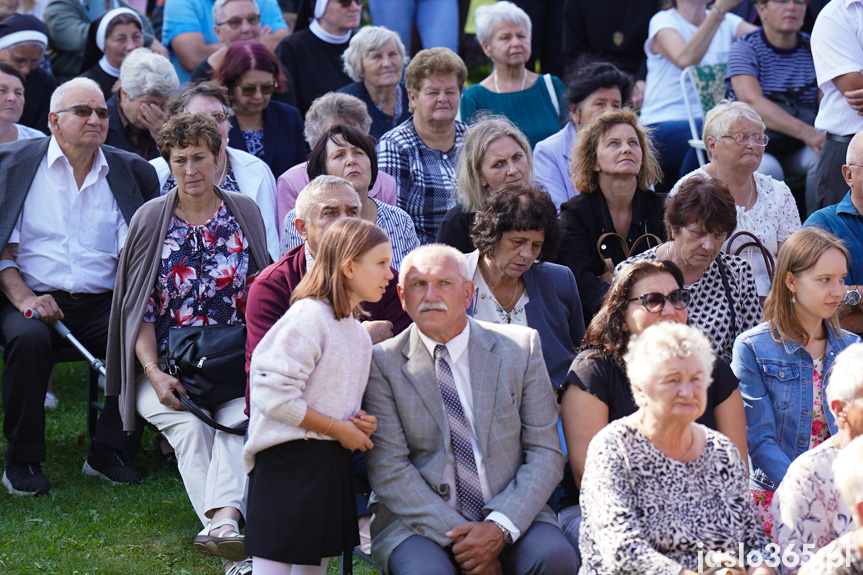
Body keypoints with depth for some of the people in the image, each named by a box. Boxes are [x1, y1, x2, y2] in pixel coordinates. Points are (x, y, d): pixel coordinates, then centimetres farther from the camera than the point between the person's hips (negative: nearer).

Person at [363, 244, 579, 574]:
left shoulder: (520, 348, 7)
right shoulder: (382, 363, 2)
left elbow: (546, 453, 3)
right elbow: (388, 470, -5)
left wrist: (501, 526, -13)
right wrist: (456, 538, -16)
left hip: (509, 514, 2)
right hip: (418, 521, -2)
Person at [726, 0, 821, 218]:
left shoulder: (812, 49, 5)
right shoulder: (745, 47, -7)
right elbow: (752, 102, -23)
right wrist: (806, 133, -38)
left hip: (796, 150, 3)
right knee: (767, 169, -35)